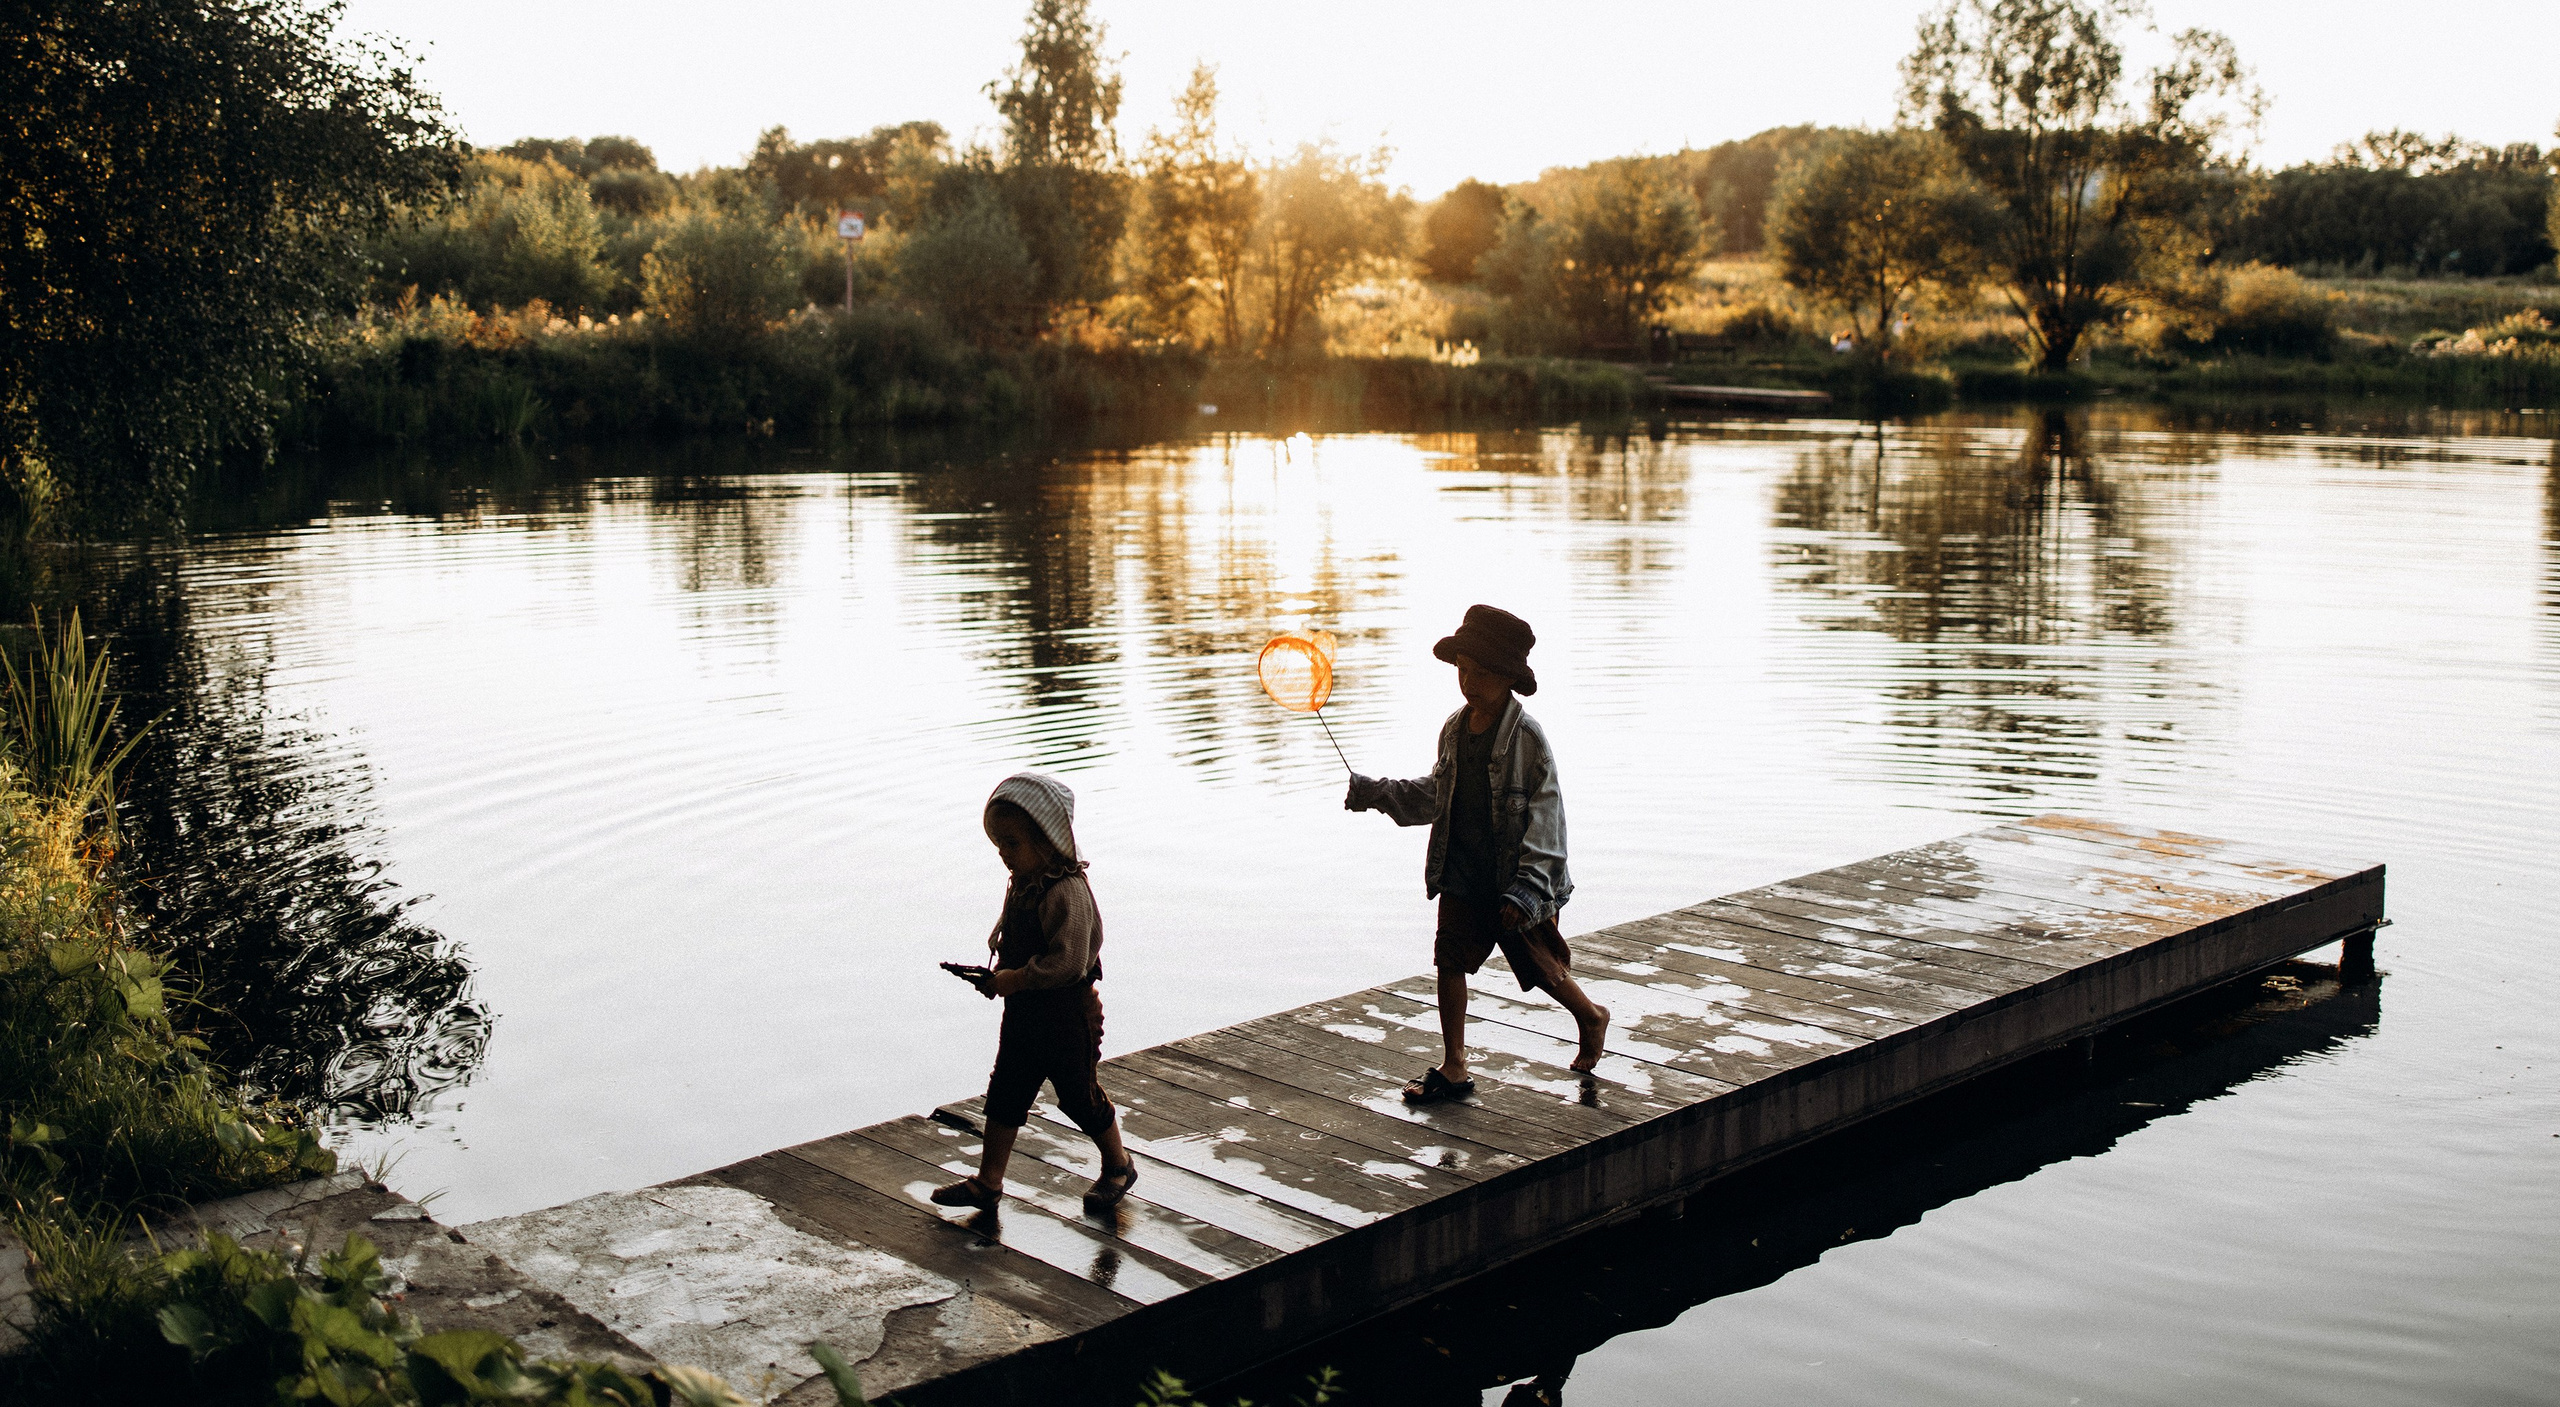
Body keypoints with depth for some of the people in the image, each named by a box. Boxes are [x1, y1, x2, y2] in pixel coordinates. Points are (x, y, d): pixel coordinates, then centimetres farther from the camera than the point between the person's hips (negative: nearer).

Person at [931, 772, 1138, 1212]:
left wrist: (1016, 978, -23)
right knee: (1004, 1094, 11)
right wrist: (998, 973, 1)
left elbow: (1069, 963, -27)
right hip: (1022, 1012, 9)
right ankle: (987, 1182, 20)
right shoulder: (1020, 883, 4)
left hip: (1067, 1015, -8)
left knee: (1080, 1096, 7)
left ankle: (1118, 1165, 29)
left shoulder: (1068, 893, -25)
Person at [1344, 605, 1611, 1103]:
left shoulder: (1527, 738, -16)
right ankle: (1453, 1068, 7)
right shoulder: (1454, 729, 3)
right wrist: (1377, 794, 11)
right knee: (1450, 958, -2)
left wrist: (1527, 888, -21)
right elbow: (1435, 795, 19)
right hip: (1462, 875, 5)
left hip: (1513, 877, -5)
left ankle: (1591, 1017, 39)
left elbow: (1545, 815, -16)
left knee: (1542, 966, 8)